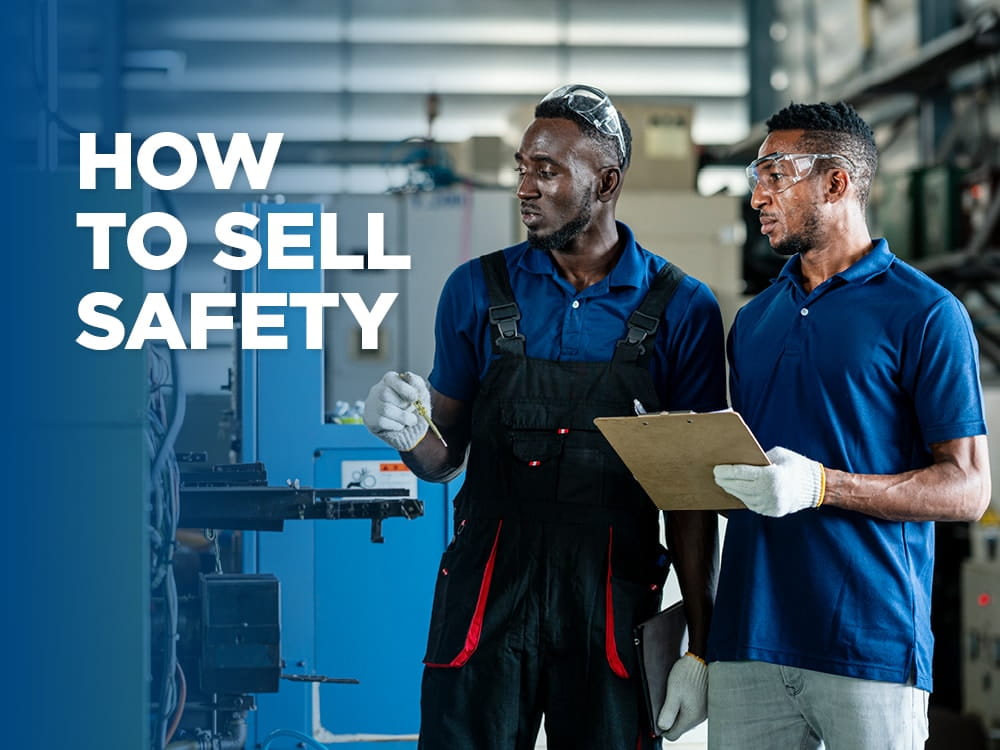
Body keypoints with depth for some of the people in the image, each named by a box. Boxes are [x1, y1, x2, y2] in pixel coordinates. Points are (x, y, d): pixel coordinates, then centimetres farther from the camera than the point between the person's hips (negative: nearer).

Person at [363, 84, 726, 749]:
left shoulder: (682, 308, 0)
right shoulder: (476, 290, 5)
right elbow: (445, 459, 12)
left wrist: (699, 647, -1)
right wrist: (412, 436, -12)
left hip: (612, 600, -1)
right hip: (487, 591, 1)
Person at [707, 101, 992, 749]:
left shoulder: (925, 313, -2)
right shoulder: (754, 319, 18)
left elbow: (968, 488, -7)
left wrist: (822, 485, -19)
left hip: (871, 644, -5)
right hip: (749, 640, 5)